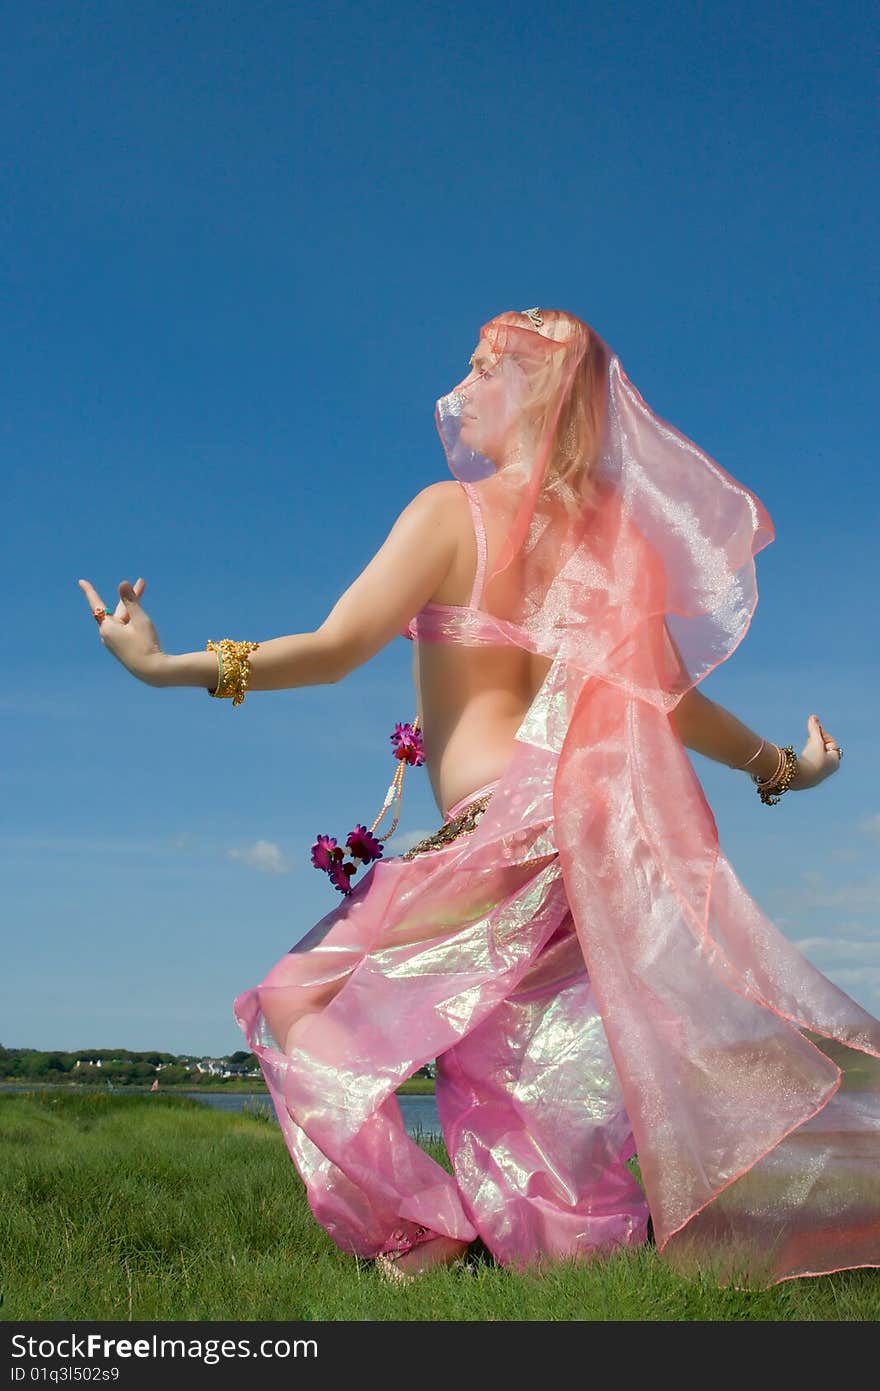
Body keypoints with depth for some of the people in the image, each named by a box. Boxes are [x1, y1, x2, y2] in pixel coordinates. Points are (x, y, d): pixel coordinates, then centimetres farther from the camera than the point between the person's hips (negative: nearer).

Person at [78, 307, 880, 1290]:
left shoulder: (452, 510, -2)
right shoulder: (613, 535, 14)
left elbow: (335, 647, -9)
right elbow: (672, 702, 13)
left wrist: (165, 665, -2)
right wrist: (779, 767, 29)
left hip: (506, 831, -7)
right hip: (607, 829, 7)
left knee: (304, 1007, 6)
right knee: (513, 1067, 15)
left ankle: (421, 1233, 1)